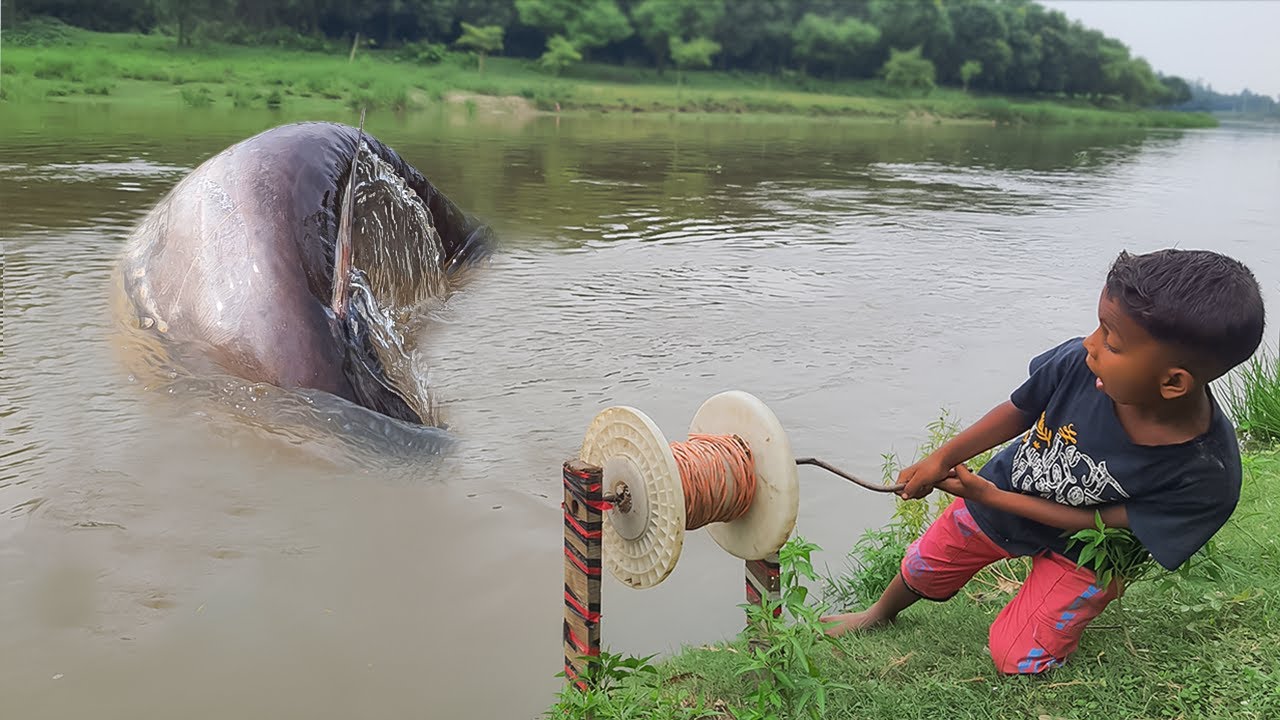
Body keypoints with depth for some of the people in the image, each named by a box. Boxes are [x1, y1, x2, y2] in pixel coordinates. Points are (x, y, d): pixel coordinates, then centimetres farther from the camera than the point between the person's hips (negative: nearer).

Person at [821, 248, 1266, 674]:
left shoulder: (1208, 477, -37)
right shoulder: (1077, 363, -33)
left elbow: (1104, 524, -25)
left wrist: (993, 498, -25)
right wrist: (943, 458, -9)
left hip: (1082, 546, -2)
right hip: (1001, 497, 3)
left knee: (1016, 659, 0)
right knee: (923, 567, 18)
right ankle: (881, 614, 53)